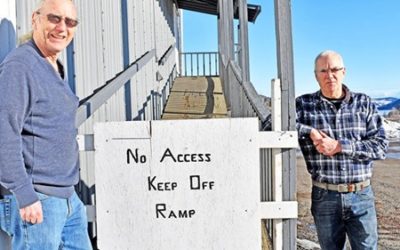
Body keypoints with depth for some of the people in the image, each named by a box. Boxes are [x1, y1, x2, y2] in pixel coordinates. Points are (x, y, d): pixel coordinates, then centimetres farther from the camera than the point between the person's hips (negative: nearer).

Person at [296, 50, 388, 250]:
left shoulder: (364, 103, 3)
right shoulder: (304, 104, 0)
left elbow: (380, 146, -4)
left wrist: (339, 146, -15)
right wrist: (311, 132, -18)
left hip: (361, 196, 1)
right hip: (324, 197, 0)